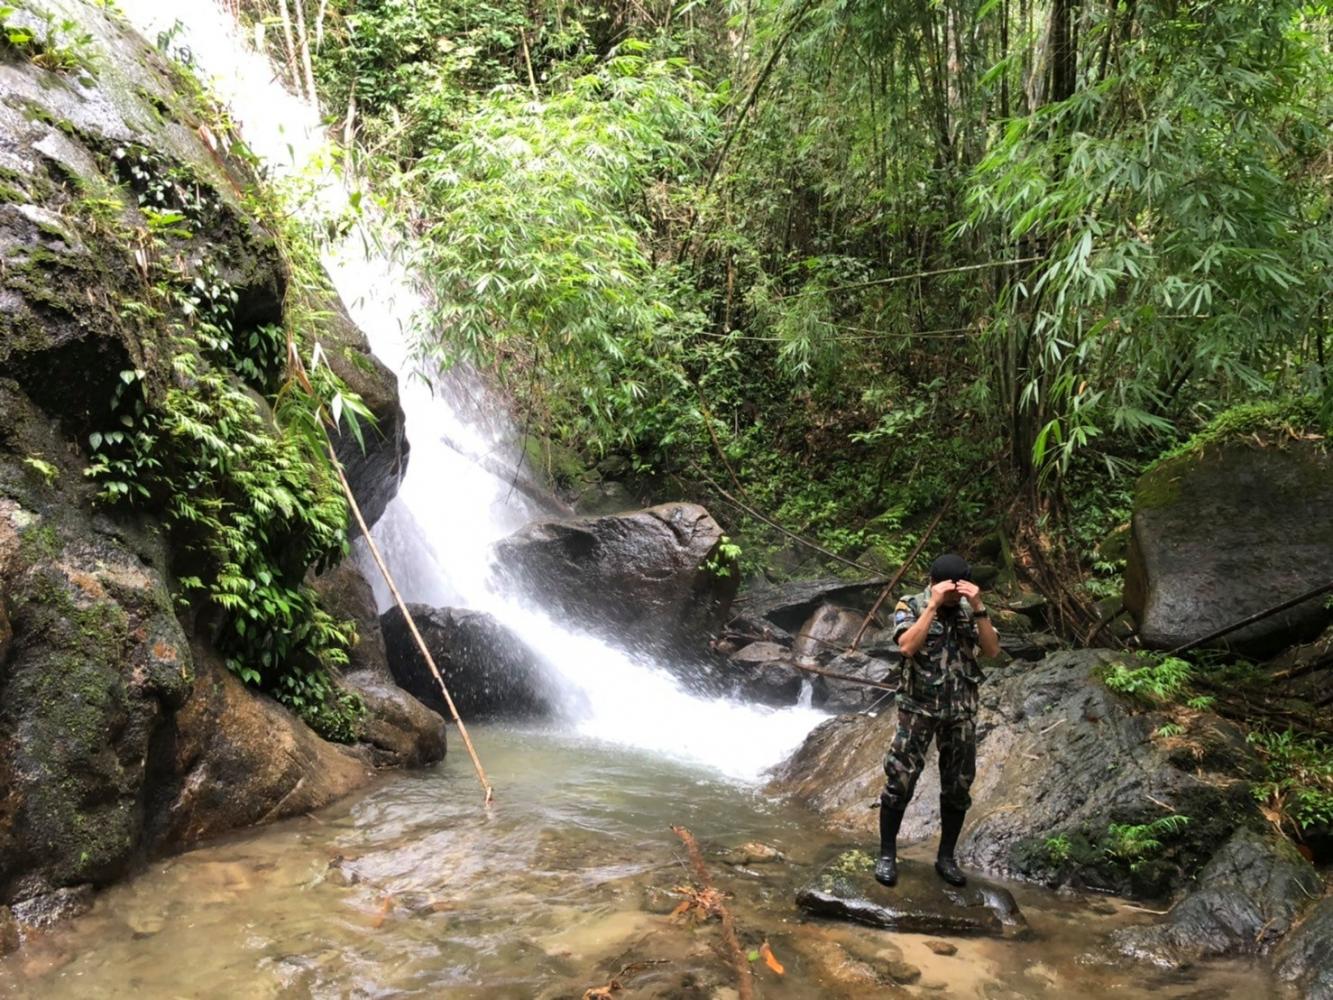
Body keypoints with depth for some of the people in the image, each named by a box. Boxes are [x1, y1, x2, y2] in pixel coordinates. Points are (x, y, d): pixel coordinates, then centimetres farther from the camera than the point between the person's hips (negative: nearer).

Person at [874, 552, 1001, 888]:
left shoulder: (971, 610, 5)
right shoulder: (910, 606, -6)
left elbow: (992, 650, -6)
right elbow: (907, 646, -23)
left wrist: (978, 608, -16)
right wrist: (933, 605, -24)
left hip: (961, 712, 4)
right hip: (918, 709, -4)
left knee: (958, 786, 9)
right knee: (900, 782, -4)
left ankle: (946, 857, 23)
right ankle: (887, 854, 10)